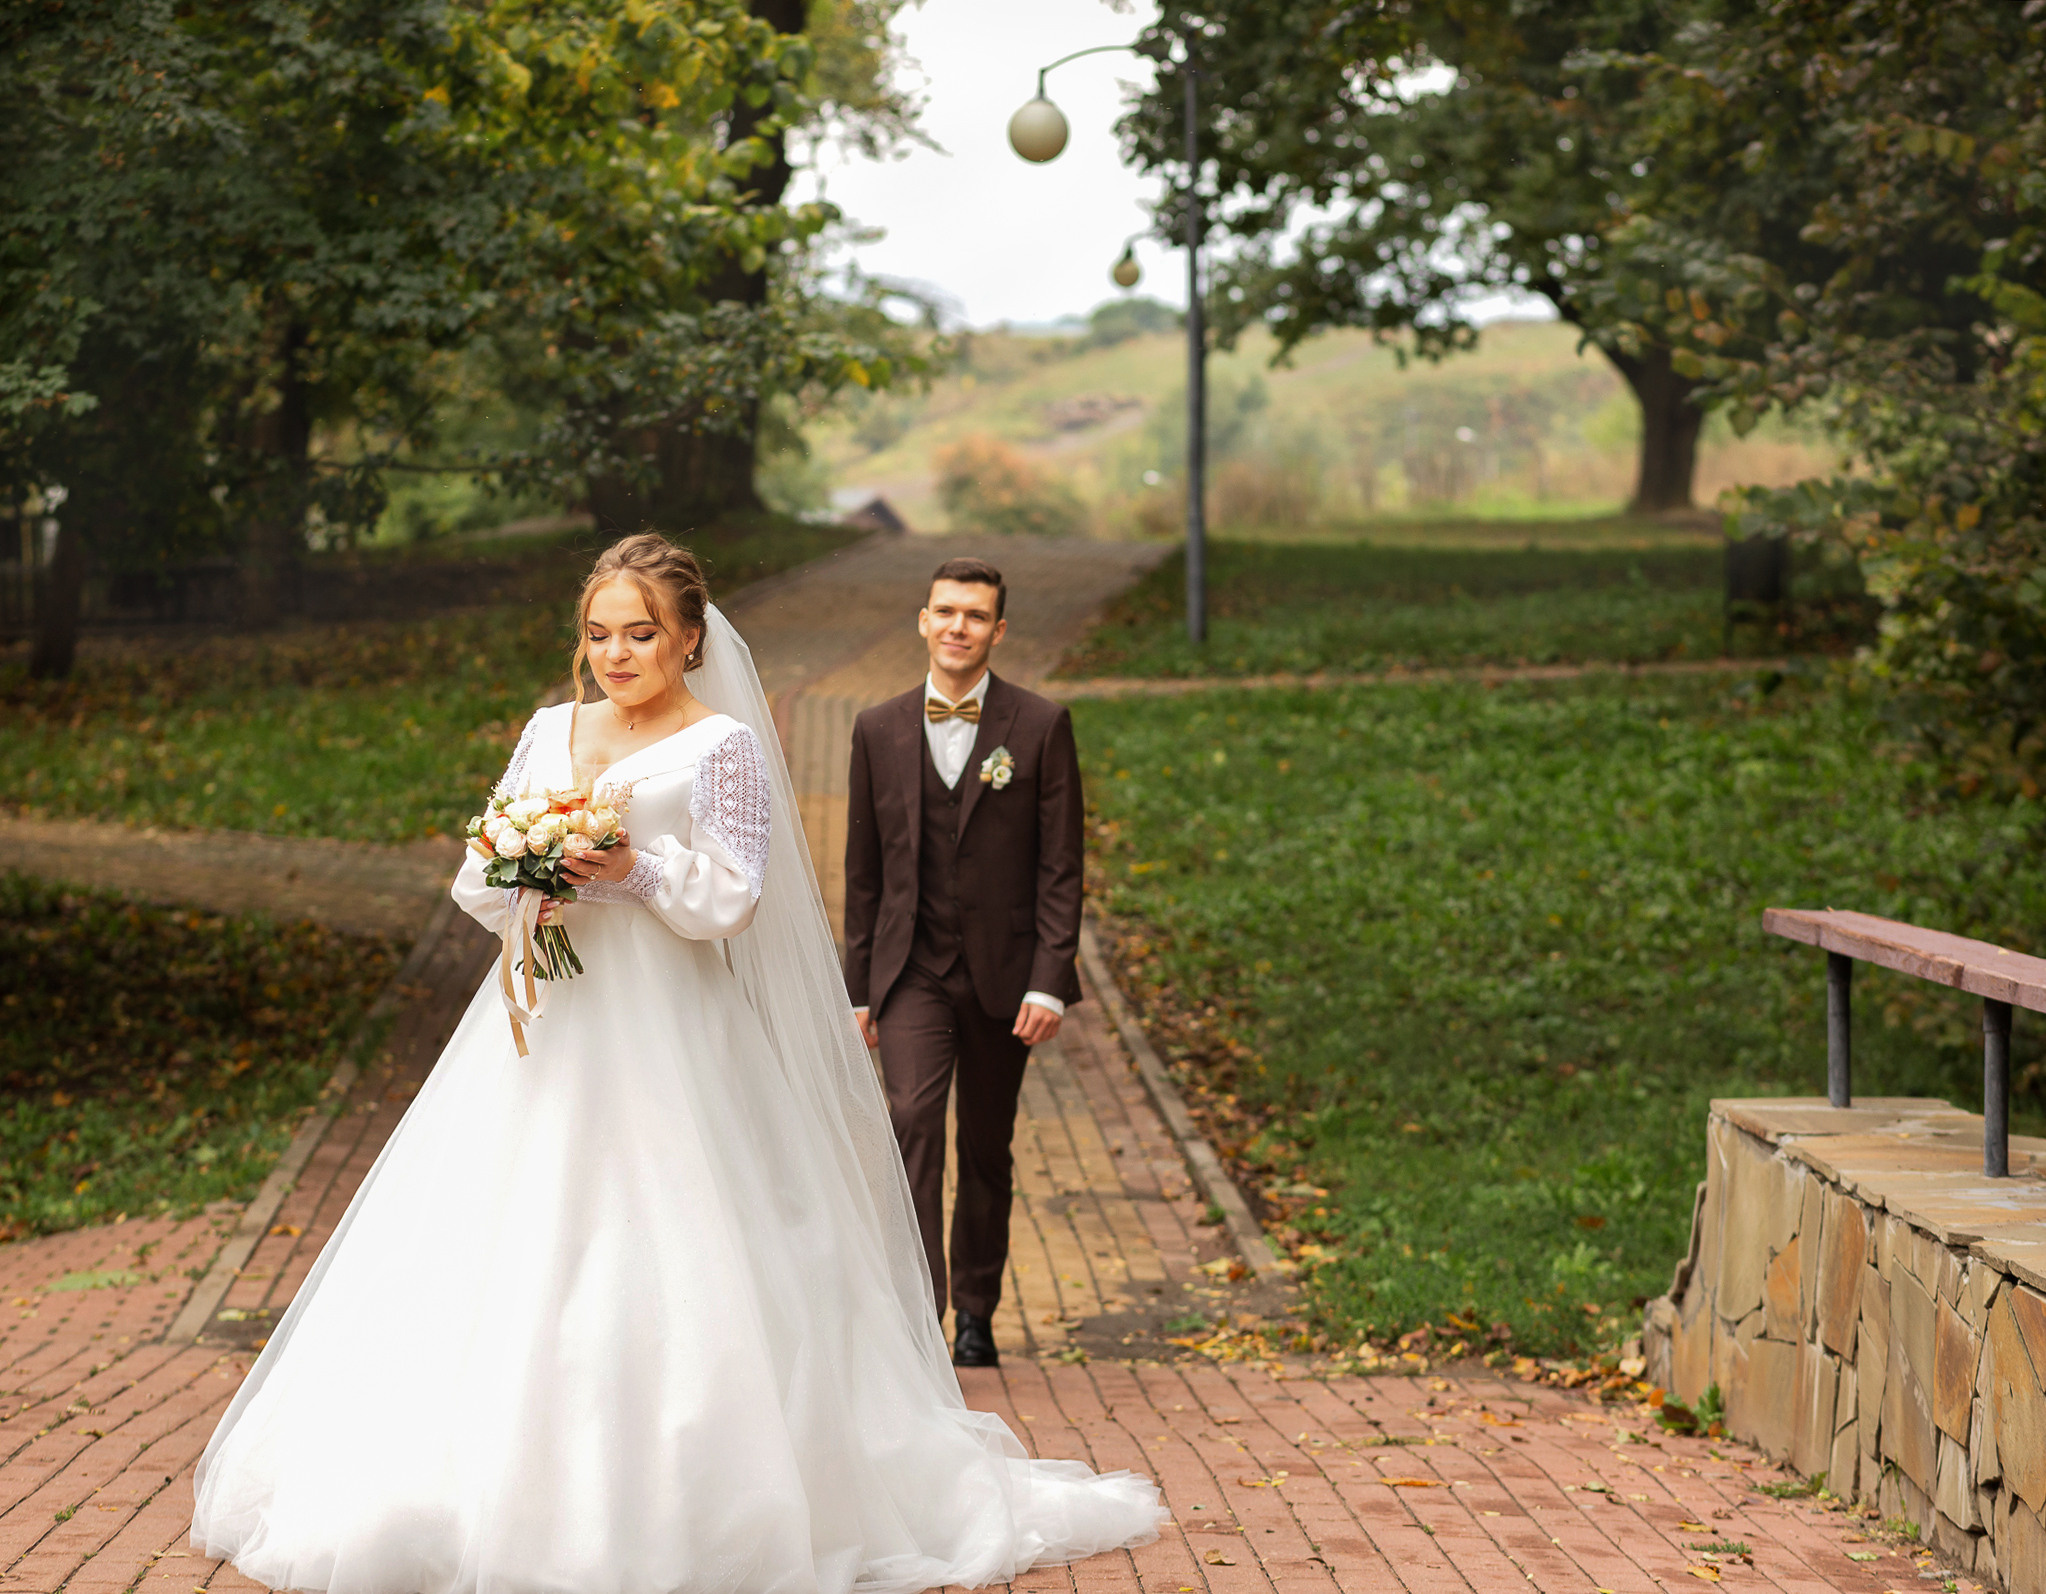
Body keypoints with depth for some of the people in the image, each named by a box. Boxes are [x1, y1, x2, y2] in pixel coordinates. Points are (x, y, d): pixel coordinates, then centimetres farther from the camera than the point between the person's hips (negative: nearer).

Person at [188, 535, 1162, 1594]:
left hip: (666, 1043, -5)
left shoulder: (723, 745, 0)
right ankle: (497, 1488, 8)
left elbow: (730, 899, -6)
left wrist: (631, 865, -20)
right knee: (508, 1258, 1)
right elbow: (477, 879, 11)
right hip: (548, 1030, 5)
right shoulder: (550, 732, 15)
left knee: (659, 1282, -7)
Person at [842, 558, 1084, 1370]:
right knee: (913, 1121, -19)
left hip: (1002, 971, 0)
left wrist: (1049, 982, -11)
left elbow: (1060, 867, -4)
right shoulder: (880, 730, 4)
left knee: (988, 1149, 10)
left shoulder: (1041, 726, -3)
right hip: (911, 968, 0)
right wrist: (858, 990, 8)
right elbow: (863, 870, 9)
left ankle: (975, 1310, 26)